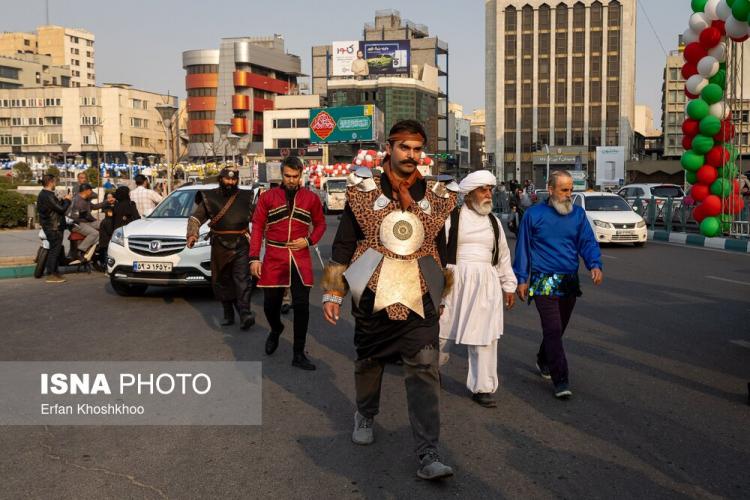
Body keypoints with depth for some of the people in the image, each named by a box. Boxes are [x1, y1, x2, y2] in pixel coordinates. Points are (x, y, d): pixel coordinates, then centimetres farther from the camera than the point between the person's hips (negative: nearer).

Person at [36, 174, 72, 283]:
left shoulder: (43, 194, 14)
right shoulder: (48, 196, -19)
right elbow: (61, 209, -22)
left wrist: (63, 200, 10)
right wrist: (67, 200, -6)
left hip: (49, 225, 11)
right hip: (53, 227, -11)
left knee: (56, 249, 17)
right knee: (55, 249, -7)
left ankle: (54, 271, 24)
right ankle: (51, 275, -5)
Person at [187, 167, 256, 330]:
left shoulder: (246, 197, 7)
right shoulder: (210, 197, 4)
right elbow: (195, 218, 3)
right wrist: (192, 234, -14)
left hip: (241, 246, -1)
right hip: (220, 247, 2)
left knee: (242, 280, -13)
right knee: (222, 282, 8)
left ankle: (245, 314, -18)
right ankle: (228, 315, 21)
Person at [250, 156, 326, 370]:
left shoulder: (311, 198, 4)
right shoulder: (267, 197, 2)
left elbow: (320, 224, 14)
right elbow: (258, 227, 1)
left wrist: (309, 241, -6)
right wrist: (254, 258, -5)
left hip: (300, 259, 0)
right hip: (273, 259, 0)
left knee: (301, 306, -2)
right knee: (270, 303, 8)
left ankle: (299, 354, 9)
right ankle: (275, 330, 44)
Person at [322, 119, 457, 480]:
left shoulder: (436, 196, 6)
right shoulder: (363, 190, -2)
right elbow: (343, 244, 1)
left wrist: (442, 296, 18)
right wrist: (333, 293, -2)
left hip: (419, 299, 1)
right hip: (371, 295, 0)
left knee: (424, 371, -9)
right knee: (368, 362, 16)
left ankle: (428, 456, -7)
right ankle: (365, 416, 45)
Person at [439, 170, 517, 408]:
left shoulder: (494, 222, 13)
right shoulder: (452, 217, -4)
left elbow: (503, 256, 19)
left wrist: (509, 286, 17)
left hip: (486, 284, 4)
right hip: (455, 280, -3)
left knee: (485, 337, 1)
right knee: (443, 329, 8)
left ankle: (482, 388, 11)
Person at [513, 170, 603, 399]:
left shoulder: (578, 214, 6)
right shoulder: (534, 215, -3)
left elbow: (588, 242, 2)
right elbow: (523, 248, 2)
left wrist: (595, 265, -17)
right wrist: (522, 279, 1)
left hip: (570, 283, 4)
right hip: (544, 283, -4)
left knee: (557, 328, 17)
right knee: (553, 330, -11)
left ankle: (543, 361, 40)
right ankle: (561, 380, -10)